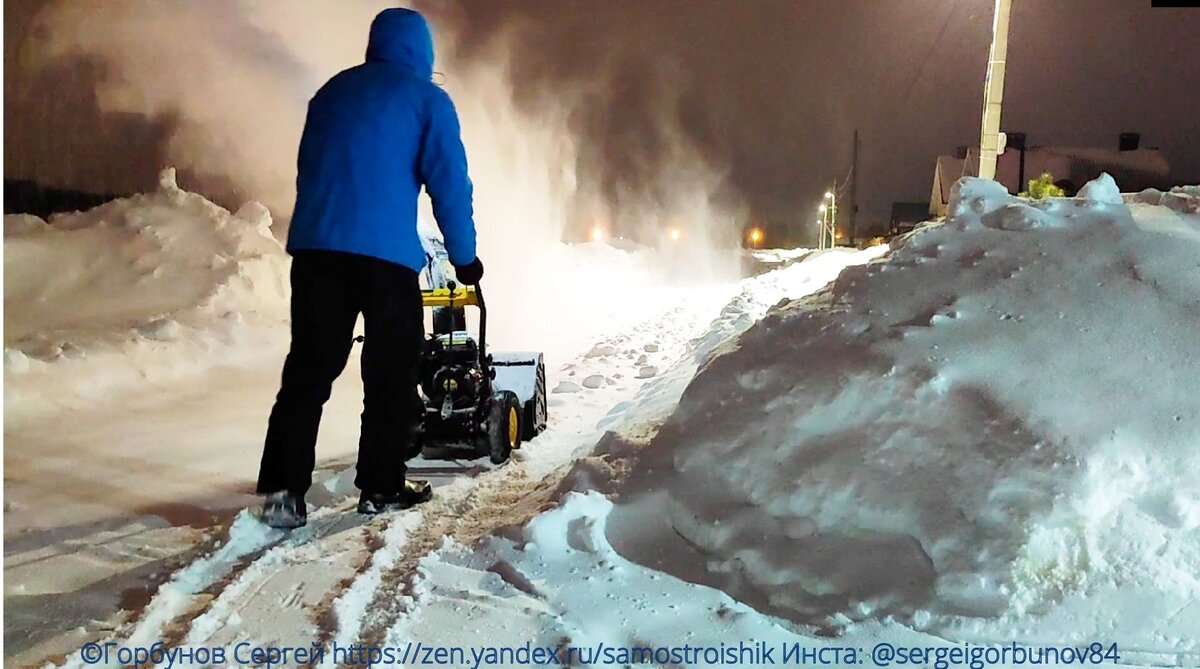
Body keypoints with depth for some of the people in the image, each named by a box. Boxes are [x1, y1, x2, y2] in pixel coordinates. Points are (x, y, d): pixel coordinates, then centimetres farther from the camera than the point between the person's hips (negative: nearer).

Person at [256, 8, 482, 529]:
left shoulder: (332, 91, 21)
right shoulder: (427, 99, 6)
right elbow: (450, 183, 1)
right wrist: (464, 257, 10)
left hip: (314, 246, 5)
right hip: (386, 252, -4)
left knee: (308, 369, 5)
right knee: (390, 373, 8)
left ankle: (282, 489, -2)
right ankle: (381, 487, 11)